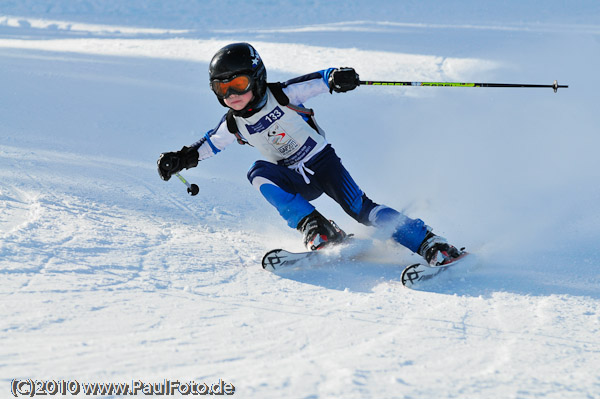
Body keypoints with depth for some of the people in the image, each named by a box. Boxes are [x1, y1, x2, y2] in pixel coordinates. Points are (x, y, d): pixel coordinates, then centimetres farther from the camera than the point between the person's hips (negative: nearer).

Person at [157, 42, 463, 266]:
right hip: (295, 183, 4)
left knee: (359, 207, -22)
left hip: (322, 161, -3)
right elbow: (208, 145, 13)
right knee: (259, 174, -26)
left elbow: (318, 81, -17)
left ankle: (429, 244, -20)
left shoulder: (282, 95, -15)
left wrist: (336, 77, -39)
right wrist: (179, 160, 1)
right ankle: (317, 230, -31)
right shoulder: (233, 125, -2)